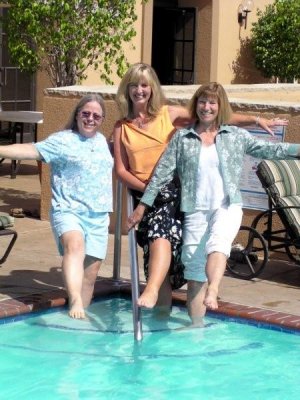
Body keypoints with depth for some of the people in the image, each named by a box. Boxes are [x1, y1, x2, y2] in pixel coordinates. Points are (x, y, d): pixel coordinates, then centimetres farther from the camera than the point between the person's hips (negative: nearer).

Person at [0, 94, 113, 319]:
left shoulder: (101, 141, 15)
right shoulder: (62, 140, -5)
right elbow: (32, 150, -20)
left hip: (98, 216, 7)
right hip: (68, 211, -6)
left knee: (91, 272, 5)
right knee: (75, 246, -35)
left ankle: (82, 313, 14)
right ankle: (75, 302, -49)